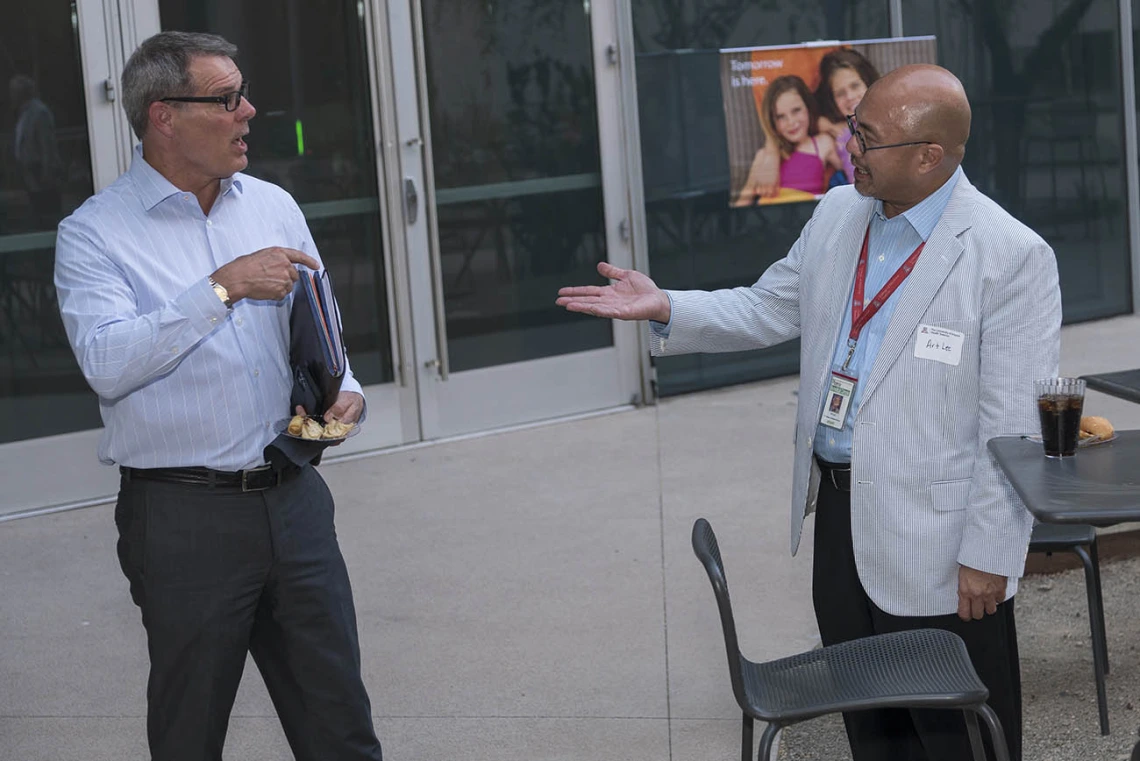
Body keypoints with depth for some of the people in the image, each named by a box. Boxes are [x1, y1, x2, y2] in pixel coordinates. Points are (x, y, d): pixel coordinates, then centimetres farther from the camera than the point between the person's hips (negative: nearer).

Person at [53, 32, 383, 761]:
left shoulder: (274, 207, 9)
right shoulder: (94, 233, -6)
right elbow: (107, 363, -21)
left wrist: (345, 392, -3)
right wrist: (222, 289, -23)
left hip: (293, 499, 4)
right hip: (184, 515, -4)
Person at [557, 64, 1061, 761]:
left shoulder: (1013, 257, -18)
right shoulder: (838, 215, 4)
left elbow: (1014, 429, -17)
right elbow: (768, 310, 14)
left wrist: (988, 556, -16)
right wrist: (664, 308, -2)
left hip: (936, 545, -7)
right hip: (839, 516, 7)